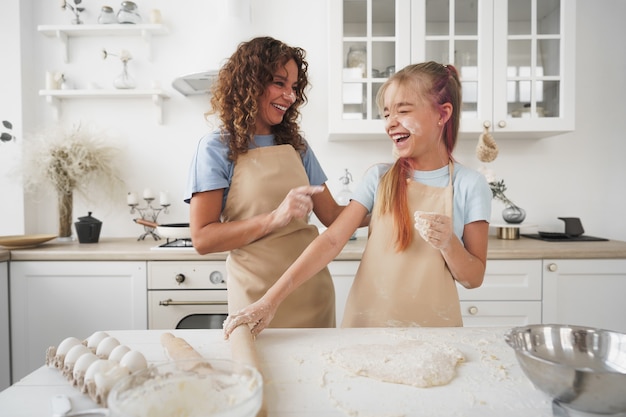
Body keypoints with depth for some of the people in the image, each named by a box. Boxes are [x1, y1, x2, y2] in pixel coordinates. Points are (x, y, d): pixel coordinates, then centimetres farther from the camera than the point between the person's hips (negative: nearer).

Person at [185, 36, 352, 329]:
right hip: (258, 299, -4)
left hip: (313, 292, 5)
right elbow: (202, 239, -13)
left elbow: (332, 215, 5)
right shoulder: (217, 148, -6)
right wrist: (275, 218, -23)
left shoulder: (297, 146, 8)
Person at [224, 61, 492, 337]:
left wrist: (448, 243, -21)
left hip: (432, 330, 0)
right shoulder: (379, 177, -1)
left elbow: (473, 279, -1)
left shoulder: (470, 185, -5)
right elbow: (331, 241, -9)